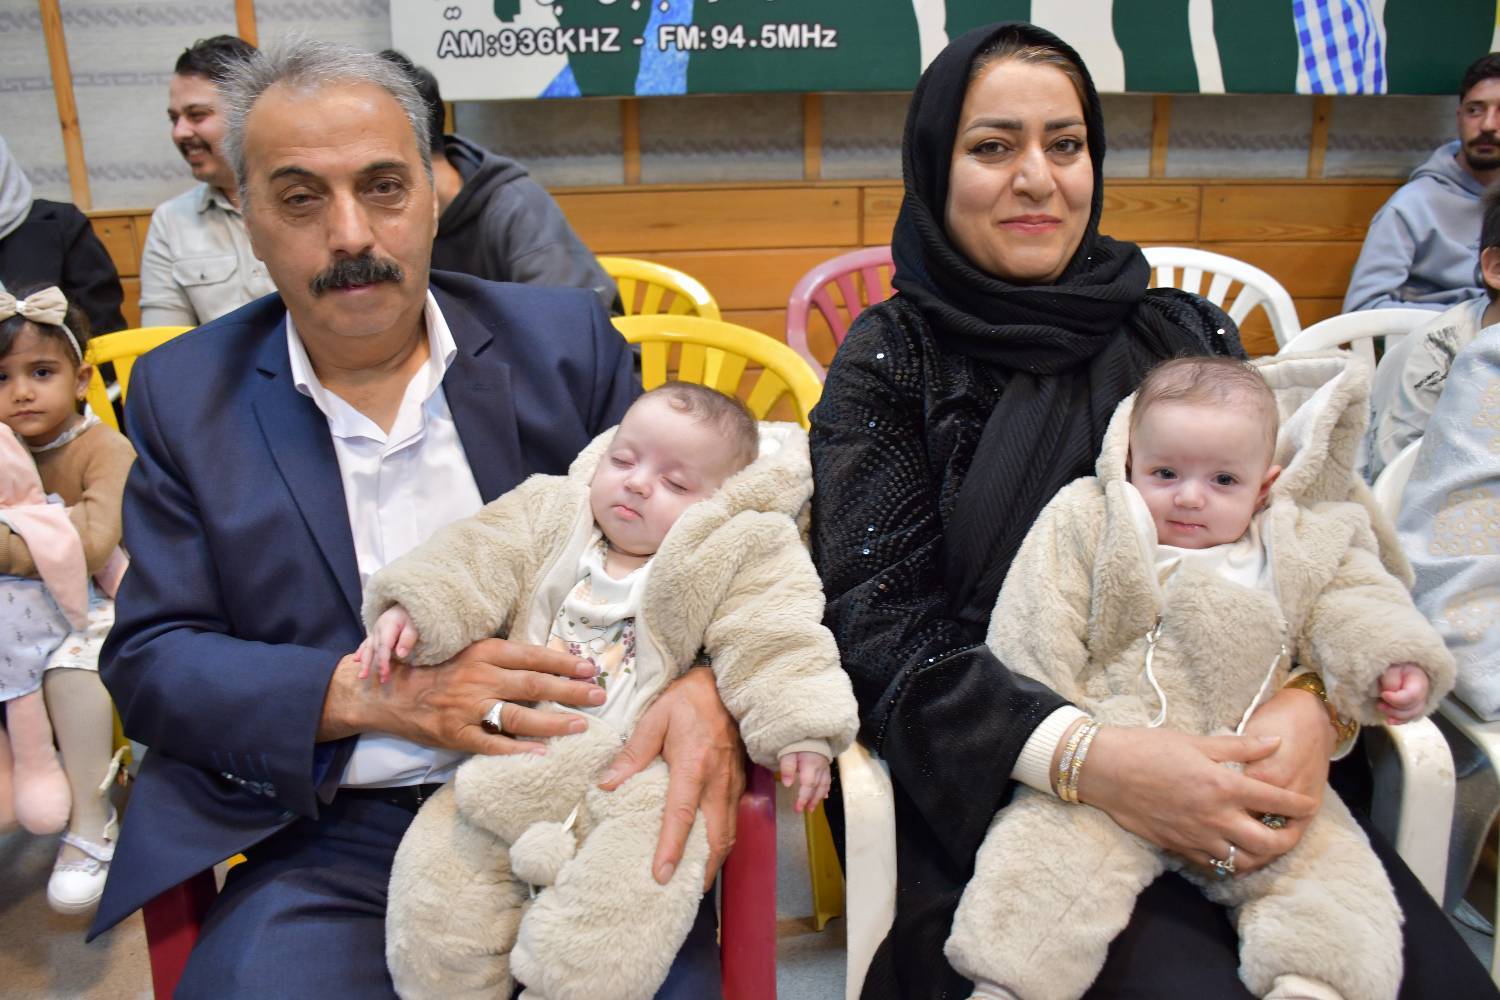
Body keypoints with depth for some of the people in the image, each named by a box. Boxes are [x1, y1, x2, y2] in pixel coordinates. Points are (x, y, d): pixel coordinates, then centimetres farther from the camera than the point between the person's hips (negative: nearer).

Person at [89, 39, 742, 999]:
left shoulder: (563, 341, 3)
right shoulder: (186, 394, 5)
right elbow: (147, 660, 4)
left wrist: (703, 685, -18)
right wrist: (361, 694, -15)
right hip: (331, 840, 1)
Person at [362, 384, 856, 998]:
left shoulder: (732, 561, 2)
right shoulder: (550, 517, 13)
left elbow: (771, 647, -6)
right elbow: (474, 560, 5)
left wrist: (798, 732, -18)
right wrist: (412, 608, -11)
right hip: (513, 767, 4)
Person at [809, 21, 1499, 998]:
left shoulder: (1186, 333, 11)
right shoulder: (891, 359, 1)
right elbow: (883, 623, -8)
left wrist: (1310, 707, -13)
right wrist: (1083, 753, -23)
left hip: (1228, 762, 4)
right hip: (993, 785, -3)